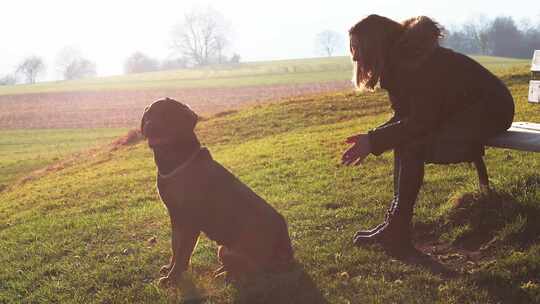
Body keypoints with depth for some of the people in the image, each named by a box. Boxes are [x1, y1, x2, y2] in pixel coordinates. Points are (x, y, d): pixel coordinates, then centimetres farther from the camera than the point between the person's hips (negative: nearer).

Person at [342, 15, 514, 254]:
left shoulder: (416, 61, -26)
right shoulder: (398, 59, 3)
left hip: (490, 111, -9)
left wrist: (373, 141, -23)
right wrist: (370, 139, -8)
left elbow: (420, 122, -27)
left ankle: (397, 231, -14)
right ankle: (396, 225, -4)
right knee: (403, 137, -4)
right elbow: (404, 117, 5)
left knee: (412, 146, -22)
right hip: (460, 112, 10)